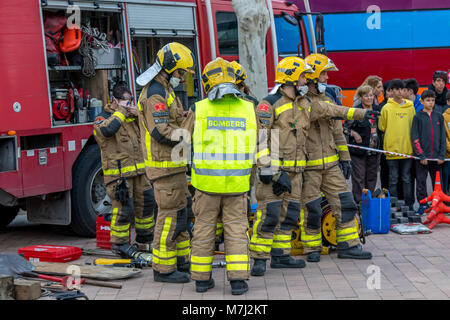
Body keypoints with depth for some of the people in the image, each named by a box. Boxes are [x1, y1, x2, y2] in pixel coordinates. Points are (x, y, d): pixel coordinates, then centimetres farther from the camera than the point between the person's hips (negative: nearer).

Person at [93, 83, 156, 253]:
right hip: (118, 173, -7)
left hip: (138, 171, 7)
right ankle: (120, 243, 6)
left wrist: (139, 115, -4)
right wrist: (121, 112, -19)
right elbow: (106, 130, -27)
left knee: (146, 204, 12)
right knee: (123, 208, -8)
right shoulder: (103, 118, -5)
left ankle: (144, 240, 26)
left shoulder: (131, 117, 17)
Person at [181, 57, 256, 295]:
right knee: (236, 228, 8)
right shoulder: (248, 109, 0)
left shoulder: (199, 109, -6)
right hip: (237, 182, 1)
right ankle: (238, 279, 2)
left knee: (204, 227, 11)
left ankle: (201, 278, 17)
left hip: (207, 181, 0)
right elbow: (256, 144, 11)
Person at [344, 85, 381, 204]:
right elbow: (345, 127, -5)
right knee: (359, 178, -3)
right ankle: (358, 203, 2)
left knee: (372, 177, 11)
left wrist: (378, 143, 11)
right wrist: (354, 134, -19)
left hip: (373, 150, 6)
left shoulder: (377, 110, 8)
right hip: (359, 151, -6)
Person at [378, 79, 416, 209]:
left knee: (407, 178, 8)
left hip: (407, 148, 2)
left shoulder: (410, 107, 7)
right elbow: (381, 127, 3)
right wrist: (392, 134, 2)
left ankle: (409, 205, 13)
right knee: (393, 179, 4)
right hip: (392, 149, -2)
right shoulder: (386, 108, -2)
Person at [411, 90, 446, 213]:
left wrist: (442, 155, -1)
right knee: (421, 182, 0)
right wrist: (421, 156, -11)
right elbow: (414, 138, -4)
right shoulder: (418, 117, 0)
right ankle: (422, 205, 9)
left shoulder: (439, 117, 9)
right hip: (422, 157, -3)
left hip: (436, 157, 3)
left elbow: (442, 137, 9)